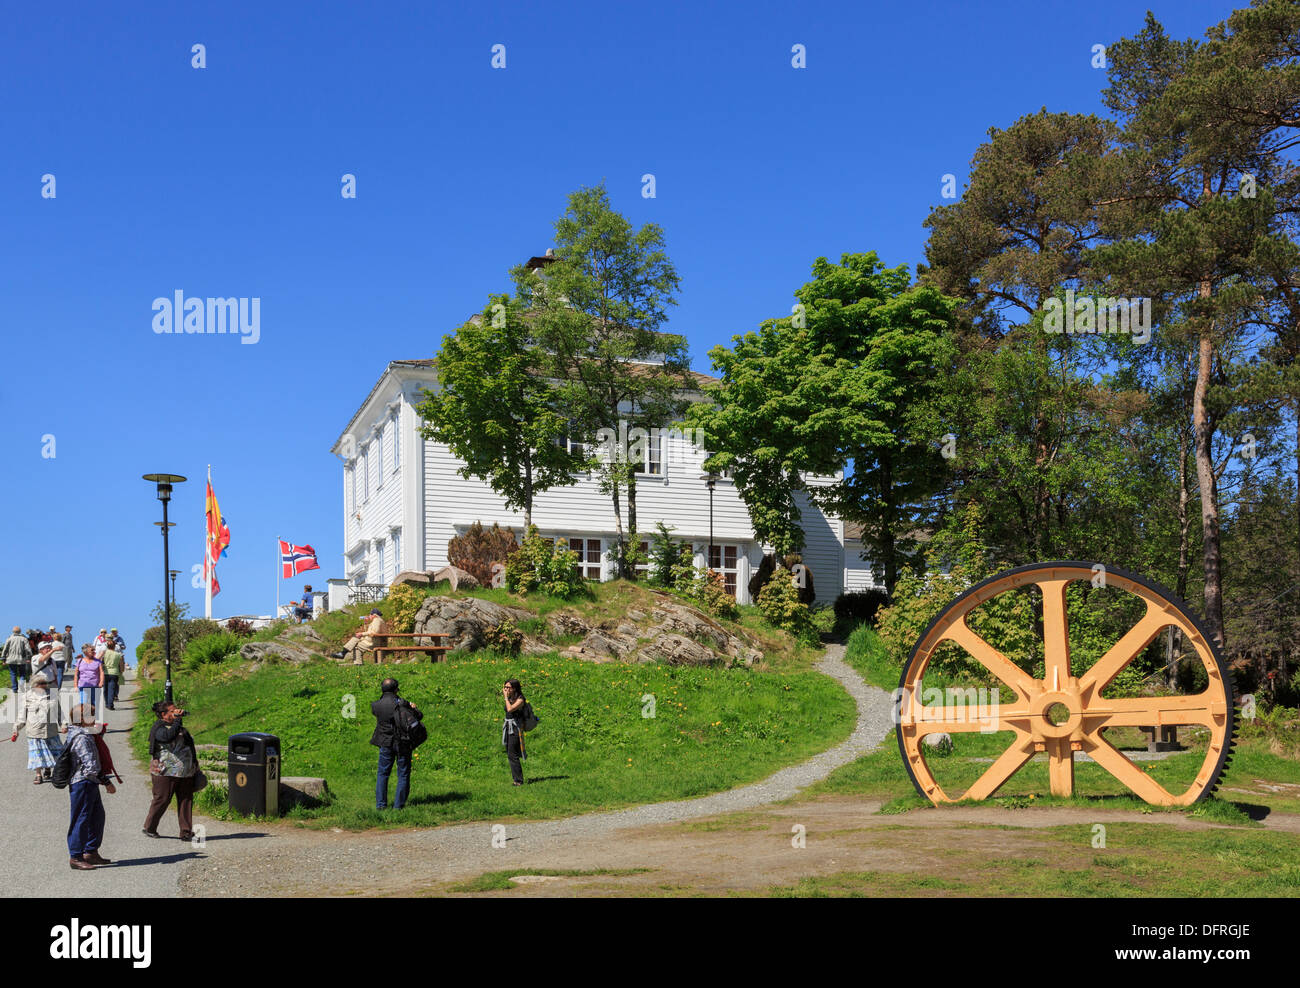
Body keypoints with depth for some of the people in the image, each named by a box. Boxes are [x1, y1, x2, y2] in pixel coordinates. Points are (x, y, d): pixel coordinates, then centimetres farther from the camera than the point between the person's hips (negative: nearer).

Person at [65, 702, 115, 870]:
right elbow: (91, 765, -23)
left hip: (90, 783, 11)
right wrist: (107, 782, -18)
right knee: (81, 819, -3)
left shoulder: (78, 735, 13)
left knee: (97, 816, 16)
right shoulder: (82, 738, -20)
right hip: (83, 782, -11)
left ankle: (91, 852, 25)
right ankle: (76, 857, 3)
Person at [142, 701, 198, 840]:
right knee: (161, 800, 0)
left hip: (185, 773, 7)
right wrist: (177, 719, -22)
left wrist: (194, 763, 24)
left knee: (186, 801, 4)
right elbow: (169, 736, -29)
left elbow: (190, 744, 27)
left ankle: (186, 832, 8)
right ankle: (149, 828, 18)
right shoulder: (159, 728, -7)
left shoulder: (180, 727, 17)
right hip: (166, 773, -7)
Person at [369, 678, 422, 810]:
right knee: (403, 775, 9)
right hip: (403, 743, -2)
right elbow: (419, 716, -7)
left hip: (386, 744, 2)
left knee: (382, 774, 15)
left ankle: (380, 804, 12)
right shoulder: (401, 703, -14)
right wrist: (413, 707, 13)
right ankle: (398, 804, 7)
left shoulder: (375, 705, -5)